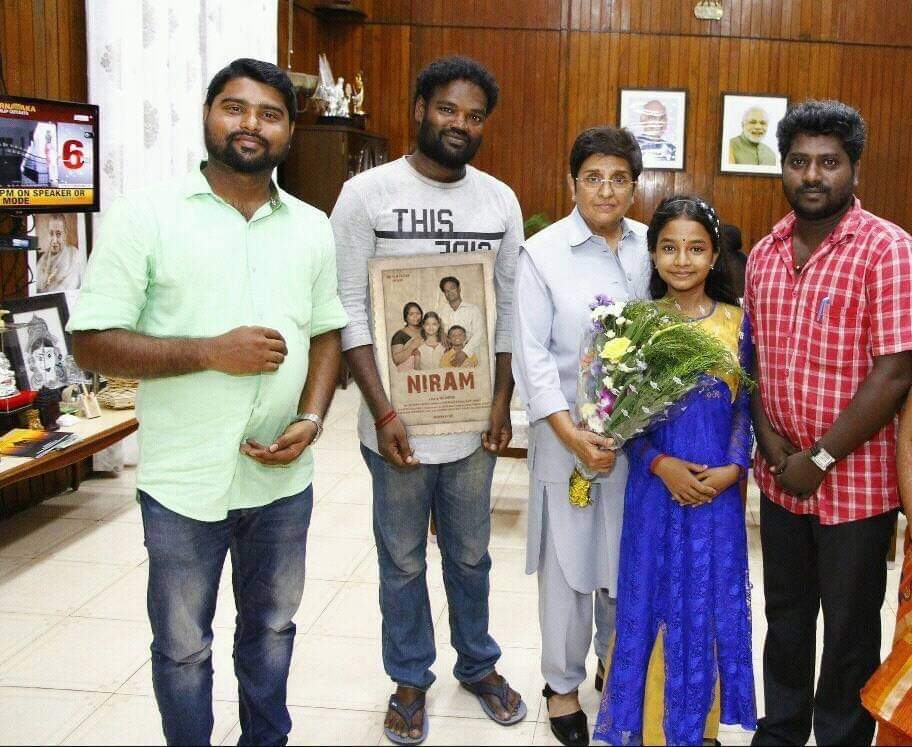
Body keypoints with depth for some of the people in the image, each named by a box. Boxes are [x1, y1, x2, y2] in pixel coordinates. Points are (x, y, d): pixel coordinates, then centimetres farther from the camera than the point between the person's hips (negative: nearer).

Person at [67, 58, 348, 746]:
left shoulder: (312, 228, 5)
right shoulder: (145, 216, -8)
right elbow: (92, 343, -11)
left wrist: (311, 419, -6)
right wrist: (212, 352, -21)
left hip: (283, 477, 4)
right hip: (184, 481, -4)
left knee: (271, 627, 21)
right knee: (182, 647, 13)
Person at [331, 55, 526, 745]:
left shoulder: (501, 201, 4)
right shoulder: (367, 194, -8)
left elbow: (508, 307, 8)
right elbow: (350, 308, -10)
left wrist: (503, 402, 2)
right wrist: (381, 411, -14)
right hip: (398, 421, -3)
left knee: (470, 554, 18)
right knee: (403, 561, 12)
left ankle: (478, 663, 39)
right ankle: (410, 678, 32)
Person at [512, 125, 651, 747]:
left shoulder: (649, 246, 4)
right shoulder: (543, 253, -5)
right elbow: (531, 354, -8)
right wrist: (573, 436, -15)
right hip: (570, 432, -3)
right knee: (568, 560, 6)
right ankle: (563, 683, 25)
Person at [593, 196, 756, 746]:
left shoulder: (737, 322, 0)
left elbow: (746, 407, 3)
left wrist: (733, 468, -11)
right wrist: (661, 464, -15)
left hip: (719, 488, 1)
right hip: (656, 486, -1)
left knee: (710, 603, 9)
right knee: (653, 599, 8)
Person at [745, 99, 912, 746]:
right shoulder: (766, 254, 5)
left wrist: (820, 460, -16)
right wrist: (768, 434, -4)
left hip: (856, 484, -5)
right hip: (779, 476, 5)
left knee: (849, 630, 10)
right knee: (785, 617, 20)